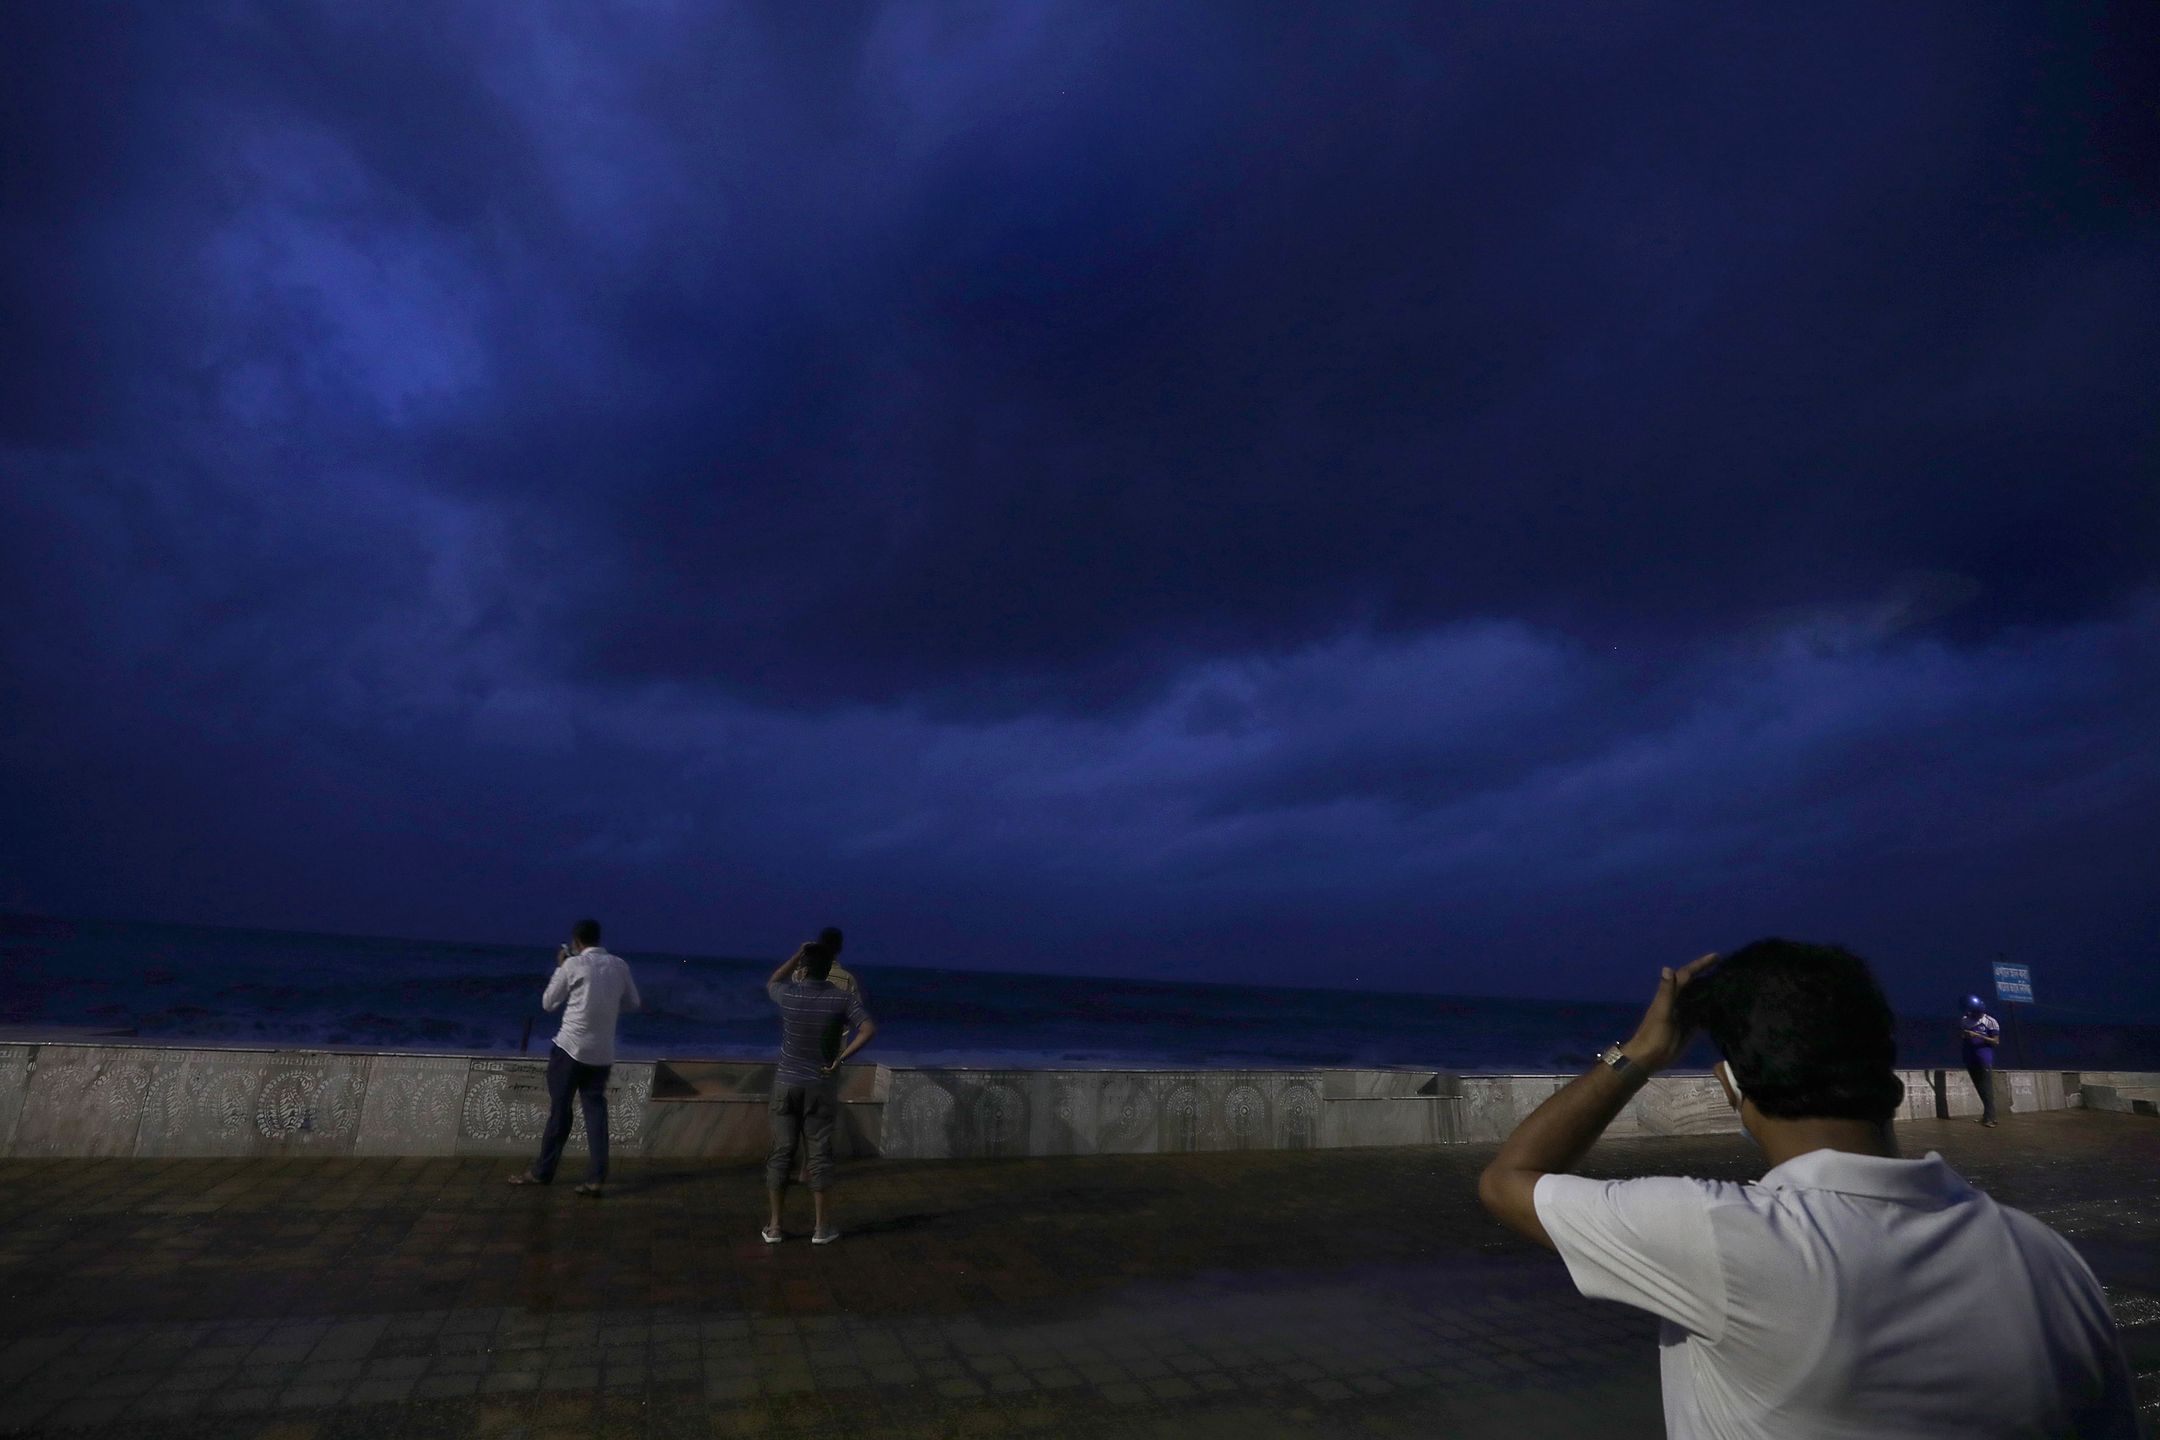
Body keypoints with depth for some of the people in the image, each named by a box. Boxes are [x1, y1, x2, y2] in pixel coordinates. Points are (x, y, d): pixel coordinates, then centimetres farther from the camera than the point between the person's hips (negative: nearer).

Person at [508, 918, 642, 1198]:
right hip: (603, 1052, 4)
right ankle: (596, 1178, 1)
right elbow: (634, 1003, 16)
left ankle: (543, 1171, 22)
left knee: (560, 1109, 8)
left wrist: (559, 967, 13)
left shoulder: (573, 965, -7)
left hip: (571, 1047, -4)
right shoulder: (619, 965, 5)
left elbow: (548, 1004, 5)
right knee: (596, 1109, 7)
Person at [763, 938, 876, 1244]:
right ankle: (821, 1226, 11)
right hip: (822, 1085, -1)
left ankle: (774, 1225, 14)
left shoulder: (789, 994, -8)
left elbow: (771, 982, 16)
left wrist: (797, 954, 11)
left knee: (781, 1152, 9)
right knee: (819, 1153, 6)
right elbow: (869, 1029, -19)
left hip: (787, 1083, 1)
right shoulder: (843, 998, -10)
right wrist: (841, 1058, -13)